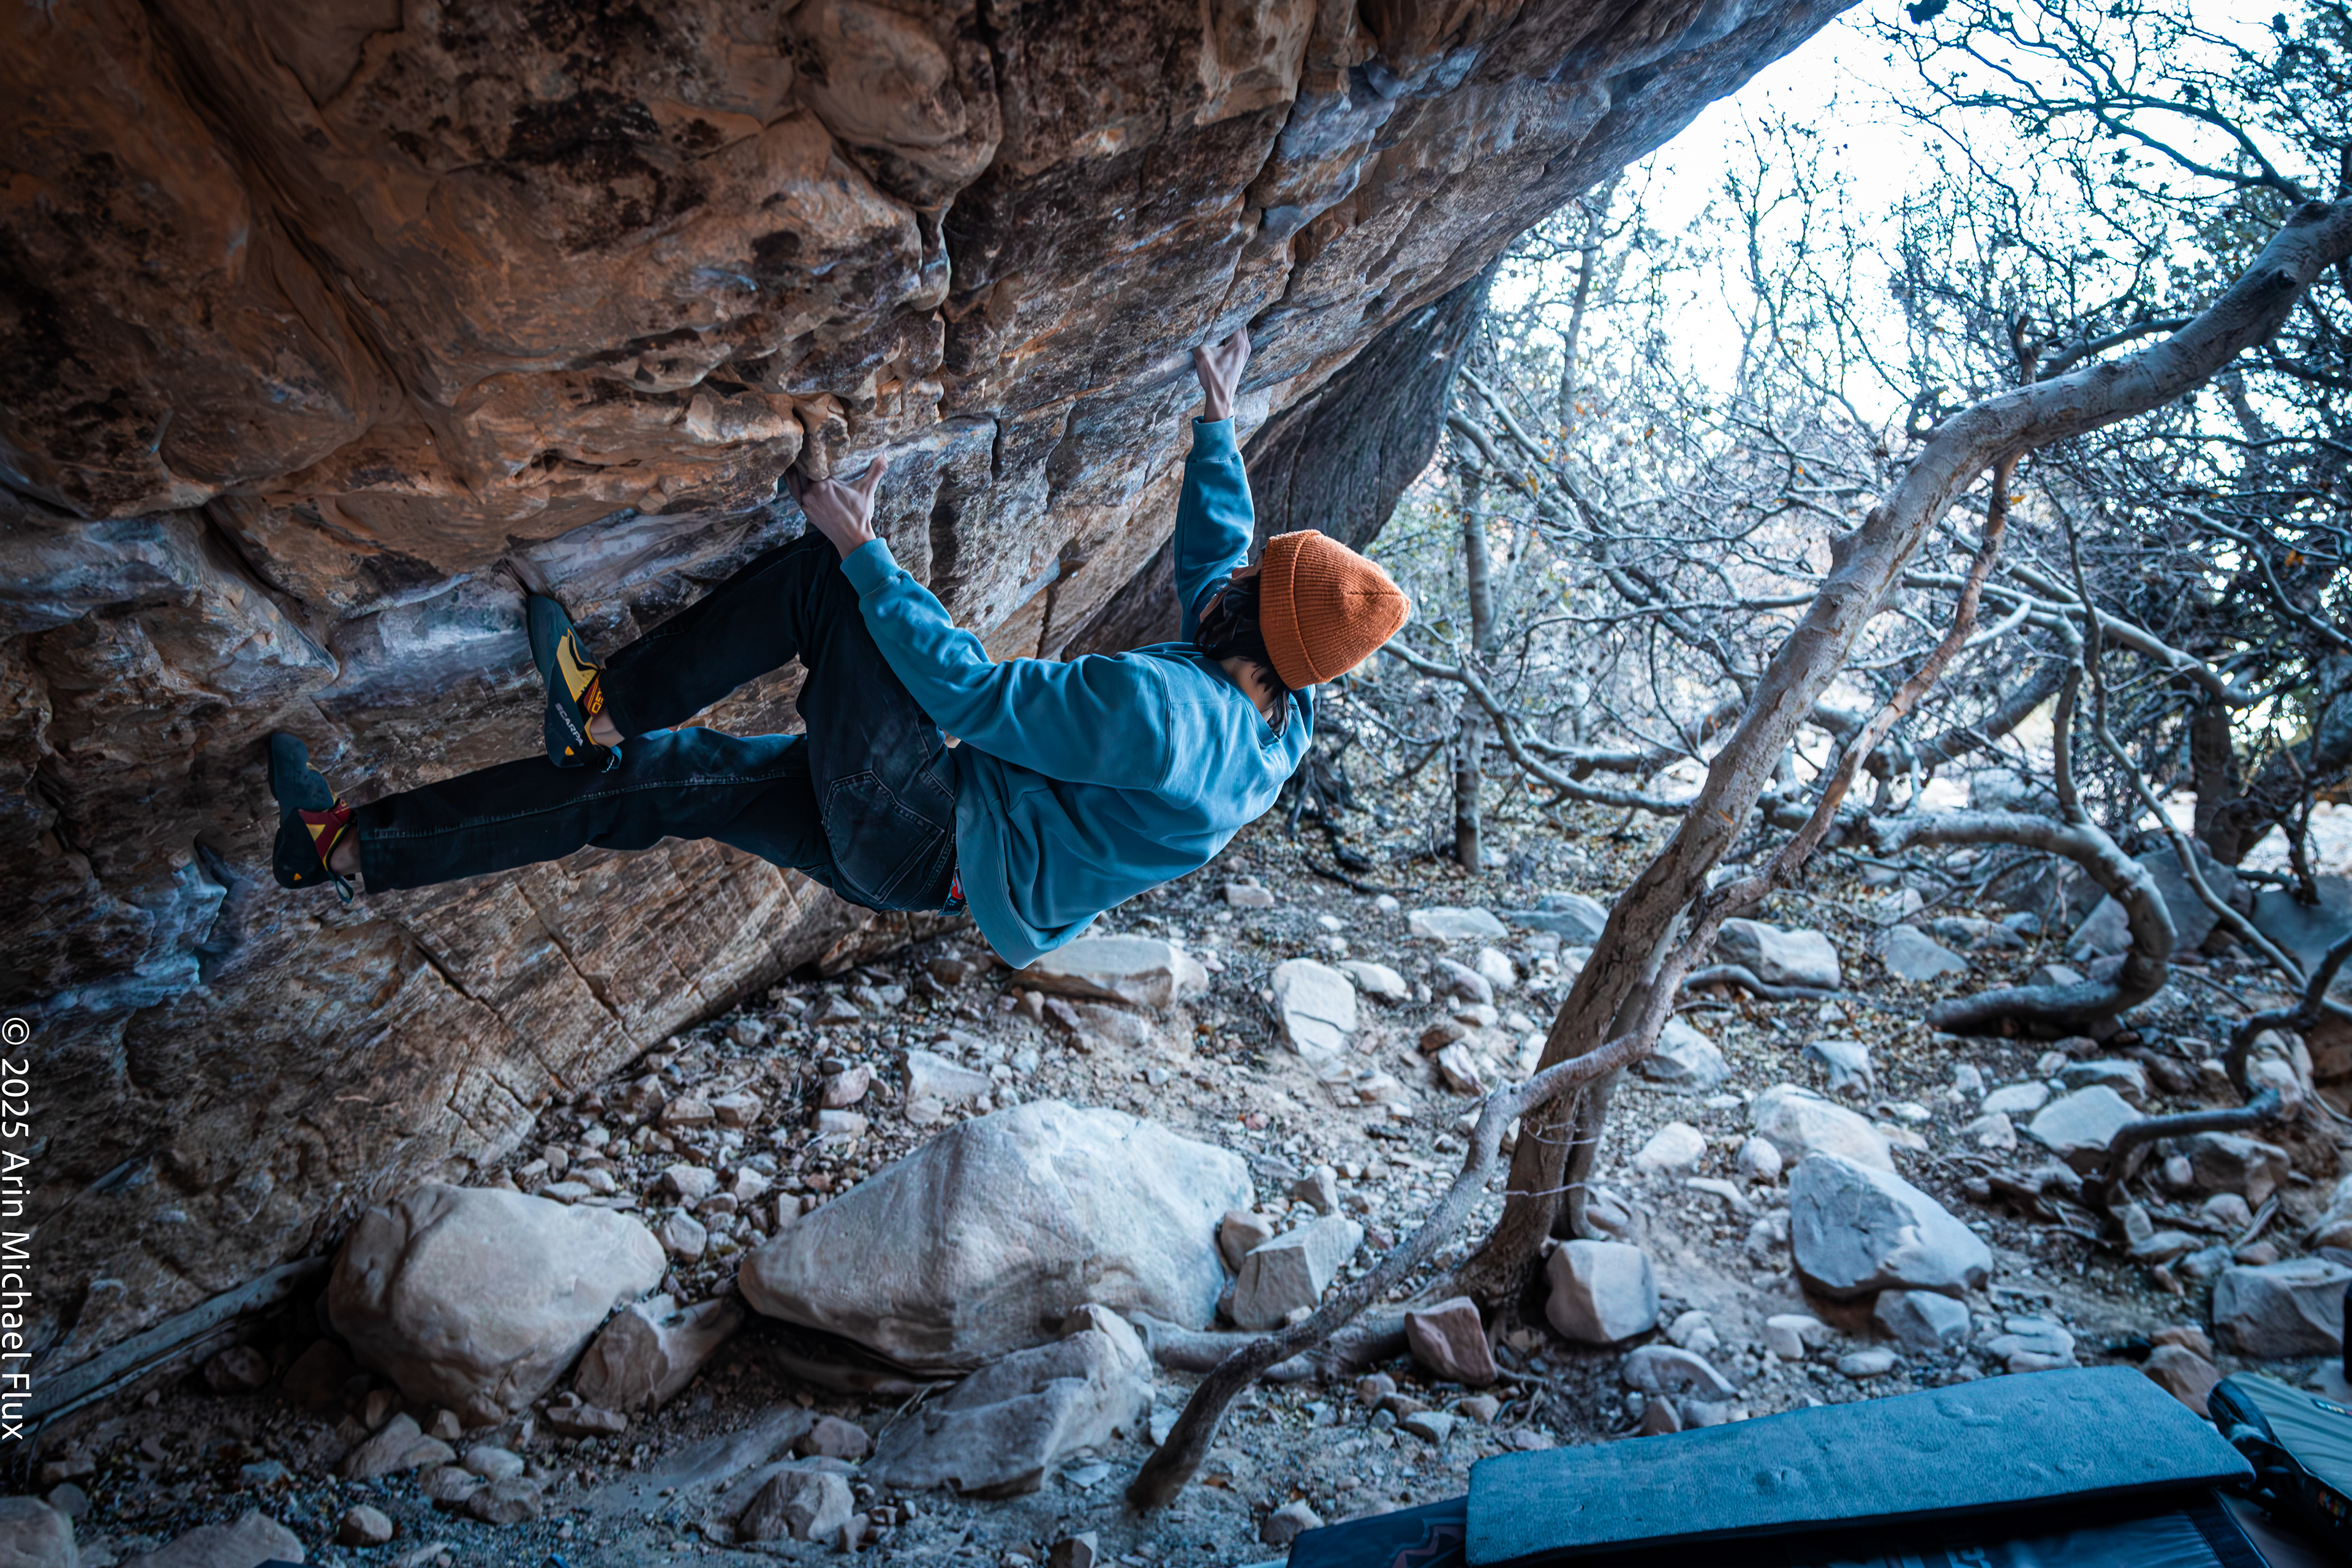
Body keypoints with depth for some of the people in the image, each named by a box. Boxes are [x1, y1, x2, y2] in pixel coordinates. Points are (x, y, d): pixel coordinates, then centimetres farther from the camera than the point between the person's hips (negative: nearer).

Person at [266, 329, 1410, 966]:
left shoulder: (1158, 708, -29)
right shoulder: (1275, 719, 0)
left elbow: (970, 690, -25)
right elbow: (1215, 546, 18)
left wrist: (863, 546, -19)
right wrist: (1217, 425, 26)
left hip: (920, 844, -9)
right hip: (934, 860, 9)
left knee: (826, 575, -9)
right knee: (649, 779, 6)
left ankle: (608, 706, 1)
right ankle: (354, 848, 11)